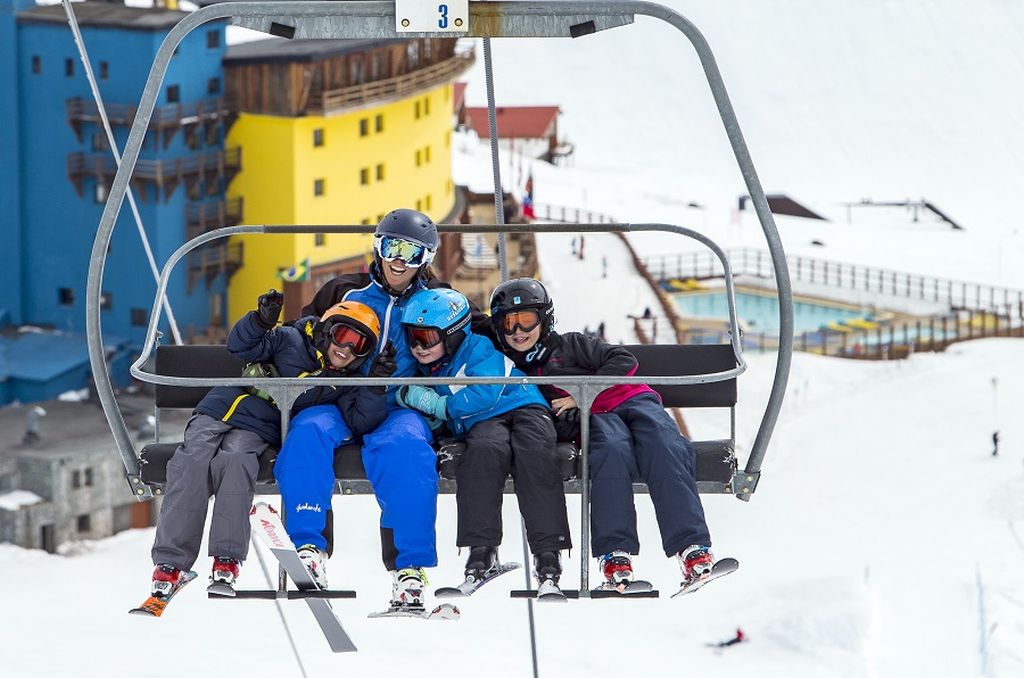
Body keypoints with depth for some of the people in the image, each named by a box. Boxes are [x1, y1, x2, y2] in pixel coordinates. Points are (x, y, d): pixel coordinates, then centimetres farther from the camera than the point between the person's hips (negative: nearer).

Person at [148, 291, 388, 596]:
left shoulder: (343, 385, 8)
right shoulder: (291, 342, 2)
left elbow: (363, 421, -3)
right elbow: (240, 346, -3)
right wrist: (261, 321, -20)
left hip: (256, 432, 0)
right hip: (219, 411, 0)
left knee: (233, 462, -33)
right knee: (193, 463, -25)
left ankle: (227, 560, -33)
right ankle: (170, 562, -25)